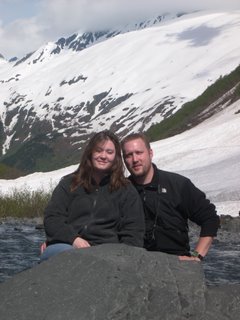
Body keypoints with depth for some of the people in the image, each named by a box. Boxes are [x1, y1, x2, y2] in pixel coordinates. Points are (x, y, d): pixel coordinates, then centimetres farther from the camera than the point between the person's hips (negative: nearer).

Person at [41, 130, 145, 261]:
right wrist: (73, 239, -11)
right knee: (51, 252, -36)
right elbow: (52, 218, 9)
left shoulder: (126, 190, 18)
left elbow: (133, 232, 13)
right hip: (66, 245, 1)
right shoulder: (69, 184, 20)